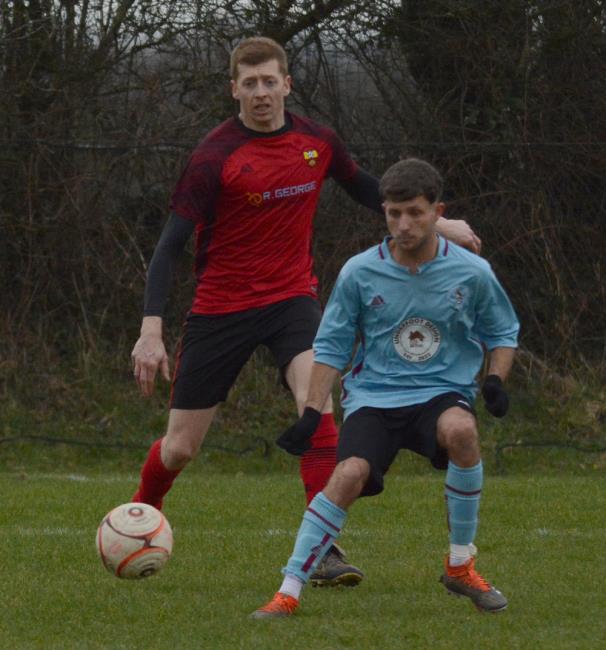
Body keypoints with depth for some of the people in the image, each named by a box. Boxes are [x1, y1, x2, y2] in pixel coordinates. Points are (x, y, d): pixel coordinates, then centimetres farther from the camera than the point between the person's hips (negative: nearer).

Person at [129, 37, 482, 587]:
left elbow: (365, 188, 21)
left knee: (316, 403, -25)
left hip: (292, 298, 2)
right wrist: (152, 331, -22)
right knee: (180, 447, 3)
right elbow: (171, 245, -14)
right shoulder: (215, 157, -14)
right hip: (220, 308, -2)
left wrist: (437, 222, 23)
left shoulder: (316, 141, 0)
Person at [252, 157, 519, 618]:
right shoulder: (359, 273, -2)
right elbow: (331, 346, 6)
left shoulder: (471, 272, -2)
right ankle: (289, 591, -22)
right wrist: (312, 413, -2)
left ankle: (461, 565, -16)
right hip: (373, 397, 0)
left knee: (460, 429, -35)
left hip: (443, 392, 0)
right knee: (349, 473, -28)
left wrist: (496, 380, -6)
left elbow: (503, 333, 13)